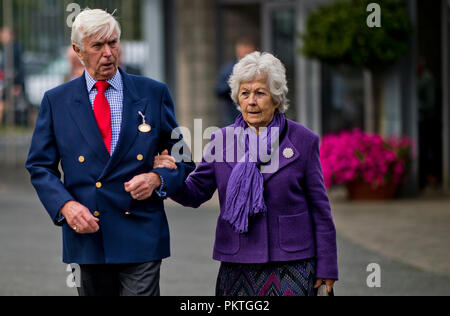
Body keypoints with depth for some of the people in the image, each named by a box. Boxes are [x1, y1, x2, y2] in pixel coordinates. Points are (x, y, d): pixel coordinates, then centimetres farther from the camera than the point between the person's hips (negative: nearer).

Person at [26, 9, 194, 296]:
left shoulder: (154, 94, 5)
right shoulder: (56, 101, 7)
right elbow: (40, 166, 7)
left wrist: (157, 179, -12)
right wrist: (65, 205, -10)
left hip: (141, 237, -2)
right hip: (87, 236, 2)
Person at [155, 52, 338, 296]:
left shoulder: (303, 140, 2)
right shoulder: (223, 139, 8)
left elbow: (319, 208, 4)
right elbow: (196, 193, 8)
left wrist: (326, 267, 1)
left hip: (291, 264, -2)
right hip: (237, 265, 2)